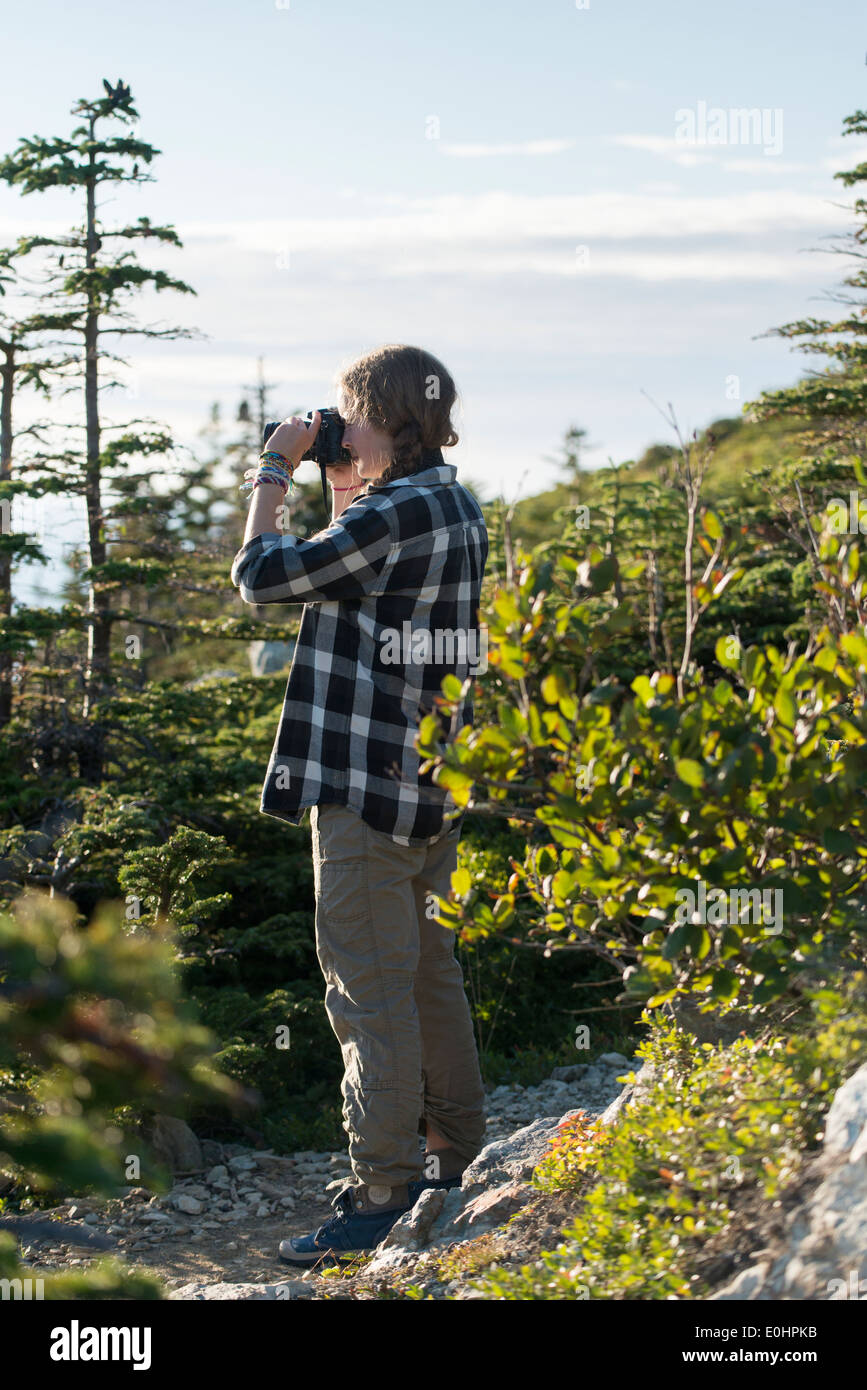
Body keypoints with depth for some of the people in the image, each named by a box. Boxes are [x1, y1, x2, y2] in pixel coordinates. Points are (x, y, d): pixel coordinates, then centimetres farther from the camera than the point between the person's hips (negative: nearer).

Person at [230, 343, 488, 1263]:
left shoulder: (395, 513, -19)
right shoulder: (455, 508, 11)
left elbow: (263, 575, -17)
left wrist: (273, 471, -5)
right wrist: (342, 492, 17)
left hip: (371, 785, -10)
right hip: (436, 777, 10)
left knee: (370, 989, -5)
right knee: (430, 972, 18)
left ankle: (384, 1195, -1)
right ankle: (456, 1164, 27)